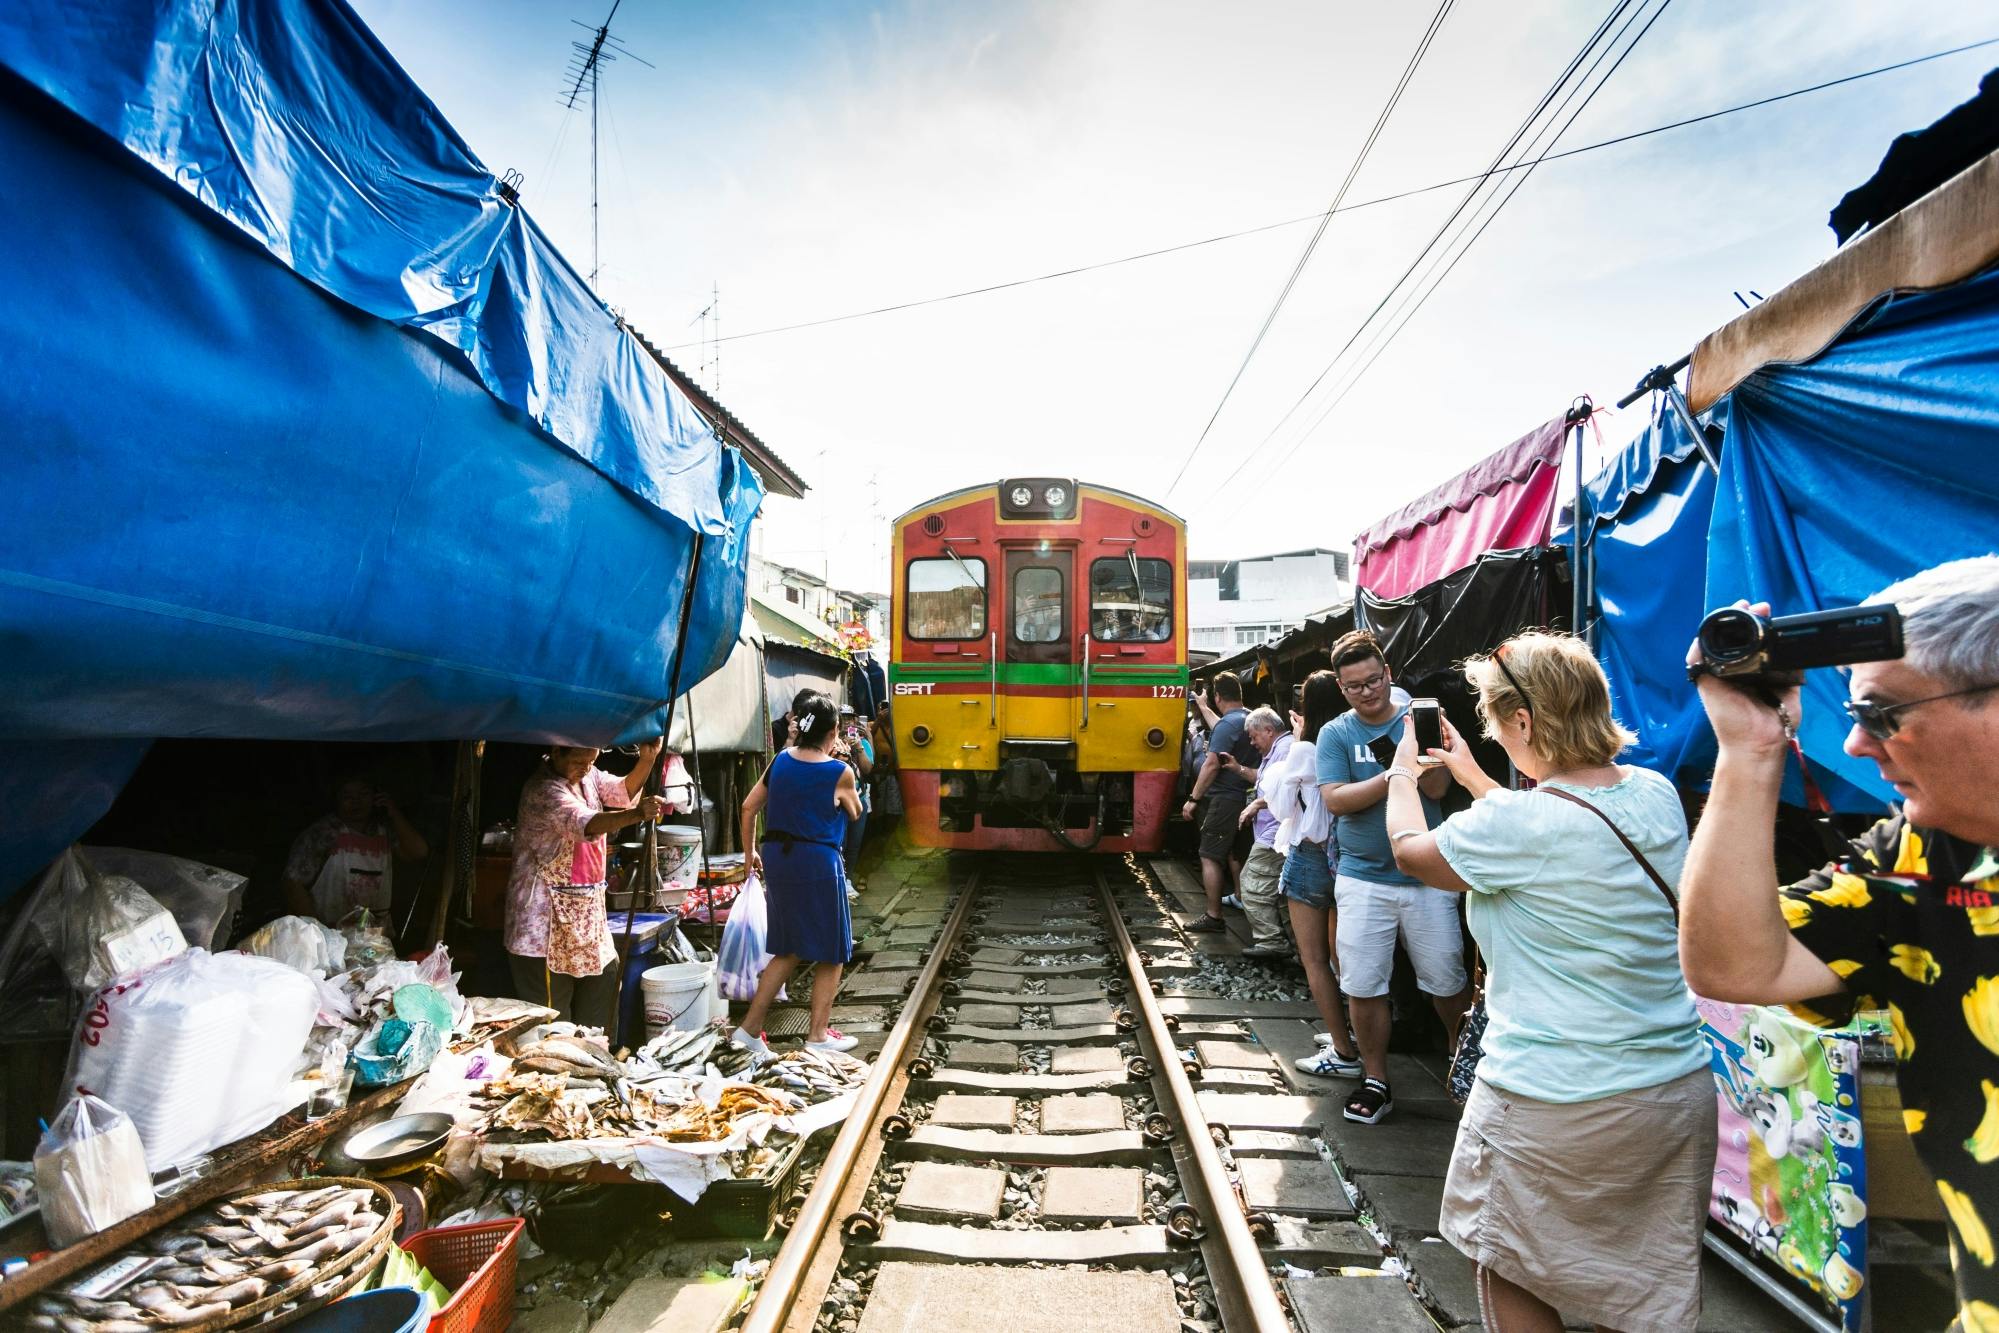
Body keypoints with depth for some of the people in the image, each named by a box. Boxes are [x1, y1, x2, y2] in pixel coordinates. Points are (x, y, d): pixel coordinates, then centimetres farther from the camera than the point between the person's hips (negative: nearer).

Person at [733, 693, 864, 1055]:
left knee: (787, 951, 20)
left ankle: (749, 1028, 20)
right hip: (818, 862, -6)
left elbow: (749, 807, 8)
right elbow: (855, 813, 7)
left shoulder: (781, 761, 4)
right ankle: (818, 1035, 17)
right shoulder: (839, 772, -10)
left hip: (776, 858, 6)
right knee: (831, 954, 11)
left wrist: (751, 852, 18)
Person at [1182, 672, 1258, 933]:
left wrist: (1193, 799, -15)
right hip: (1245, 796, 9)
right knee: (1233, 852, 21)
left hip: (1224, 800, -9)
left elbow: (1211, 765, -21)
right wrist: (1202, 707, 42)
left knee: (1210, 857, -3)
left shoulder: (1227, 724, -17)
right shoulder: (1250, 718, 9)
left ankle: (1213, 916, -2)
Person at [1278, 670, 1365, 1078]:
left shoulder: (1304, 751, -14)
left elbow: (1282, 808, -5)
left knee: (1314, 959, 3)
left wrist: (1294, 744, -3)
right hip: (1347, 856, 6)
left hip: (1310, 857, -6)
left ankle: (1344, 1053, 5)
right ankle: (1350, 1033, 31)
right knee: (1340, 954, 21)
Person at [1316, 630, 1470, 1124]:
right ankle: (1376, 1081, 24)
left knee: (1449, 983, 12)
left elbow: (1437, 787, -11)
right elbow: (1335, 799, -13)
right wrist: (1395, 775, -21)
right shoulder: (1335, 734, 0)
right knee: (1363, 988, 6)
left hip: (1427, 877, 0)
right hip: (1363, 879, 0)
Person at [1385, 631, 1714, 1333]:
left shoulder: (1515, 822, -24)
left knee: (1512, 1275, 17)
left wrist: (1402, 773, 13)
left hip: (1555, 1107, -7)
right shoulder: (1656, 794, -2)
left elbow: (1409, 850, -5)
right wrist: (1471, 776, 26)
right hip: (1678, 1091, 7)